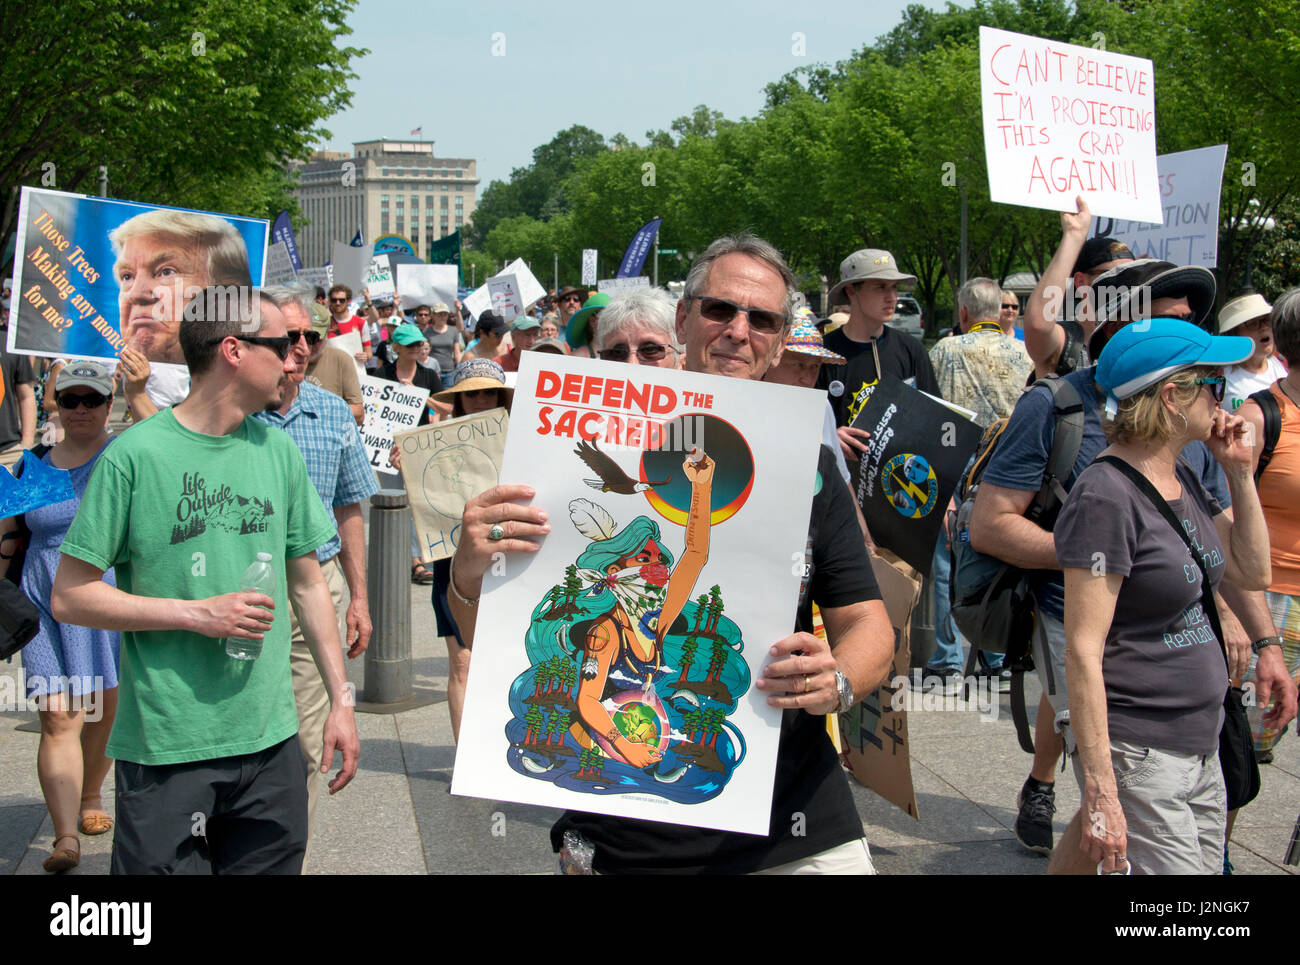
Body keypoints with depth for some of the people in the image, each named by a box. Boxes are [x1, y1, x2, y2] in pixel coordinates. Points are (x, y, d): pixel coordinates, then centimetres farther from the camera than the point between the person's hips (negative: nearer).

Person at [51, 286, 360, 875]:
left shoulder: (279, 451, 6)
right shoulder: (136, 455, -10)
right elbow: (69, 597, -8)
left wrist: (341, 699, 11)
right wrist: (199, 614, -15)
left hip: (271, 741, 5)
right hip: (164, 752, -5)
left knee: (272, 864, 12)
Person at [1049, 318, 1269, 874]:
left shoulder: (1181, 479, 9)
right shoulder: (1106, 496, -18)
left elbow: (1252, 572, 19)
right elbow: (1083, 651, -20)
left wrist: (1240, 473, 7)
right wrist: (1101, 791, -23)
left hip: (1199, 752, 9)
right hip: (1137, 759, -9)